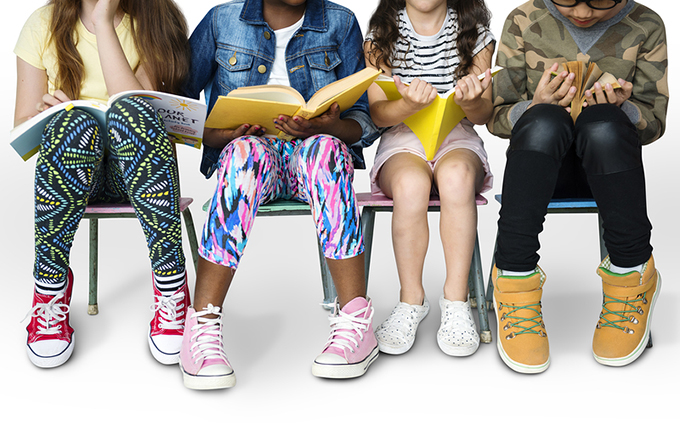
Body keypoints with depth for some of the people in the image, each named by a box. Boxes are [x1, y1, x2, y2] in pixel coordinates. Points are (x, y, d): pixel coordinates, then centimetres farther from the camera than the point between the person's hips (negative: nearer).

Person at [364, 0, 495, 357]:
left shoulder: (473, 31, 5)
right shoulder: (381, 34, 4)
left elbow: (483, 116, 2)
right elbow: (378, 113, -3)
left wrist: (470, 101, -24)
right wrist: (409, 104, -27)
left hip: (458, 139, 1)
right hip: (402, 141, 0)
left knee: (455, 177, -36)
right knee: (411, 184, -36)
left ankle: (456, 300, -26)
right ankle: (411, 300, -19)